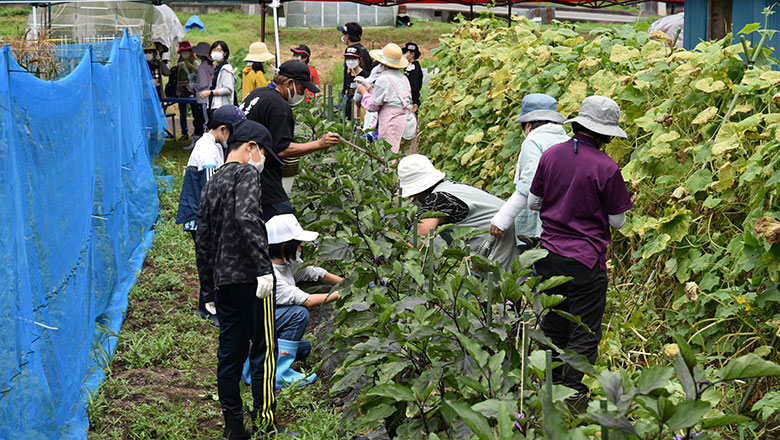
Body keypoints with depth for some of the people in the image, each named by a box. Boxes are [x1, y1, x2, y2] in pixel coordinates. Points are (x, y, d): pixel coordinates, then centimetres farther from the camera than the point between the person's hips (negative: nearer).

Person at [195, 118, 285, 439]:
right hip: (249, 277, -8)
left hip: (222, 281, 8)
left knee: (230, 352, 11)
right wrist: (264, 268, -27)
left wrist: (209, 288, 24)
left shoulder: (211, 184, 19)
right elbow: (247, 218, -23)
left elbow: (202, 240, 20)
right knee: (264, 349, 0)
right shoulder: (246, 173, -5)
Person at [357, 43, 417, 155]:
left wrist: (364, 92, 15)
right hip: (410, 124, 8)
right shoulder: (403, 78, 15)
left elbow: (372, 106, -2)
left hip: (394, 128, -8)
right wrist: (368, 88, 29)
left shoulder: (383, 79, -8)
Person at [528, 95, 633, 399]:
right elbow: (617, 221, -4)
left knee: (553, 329, 19)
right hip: (585, 261, -5)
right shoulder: (606, 168, -14)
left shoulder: (550, 155, 0)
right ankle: (572, 398, 8)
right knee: (584, 336, 5)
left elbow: (532, 202, 9)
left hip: (549, 255, 5)